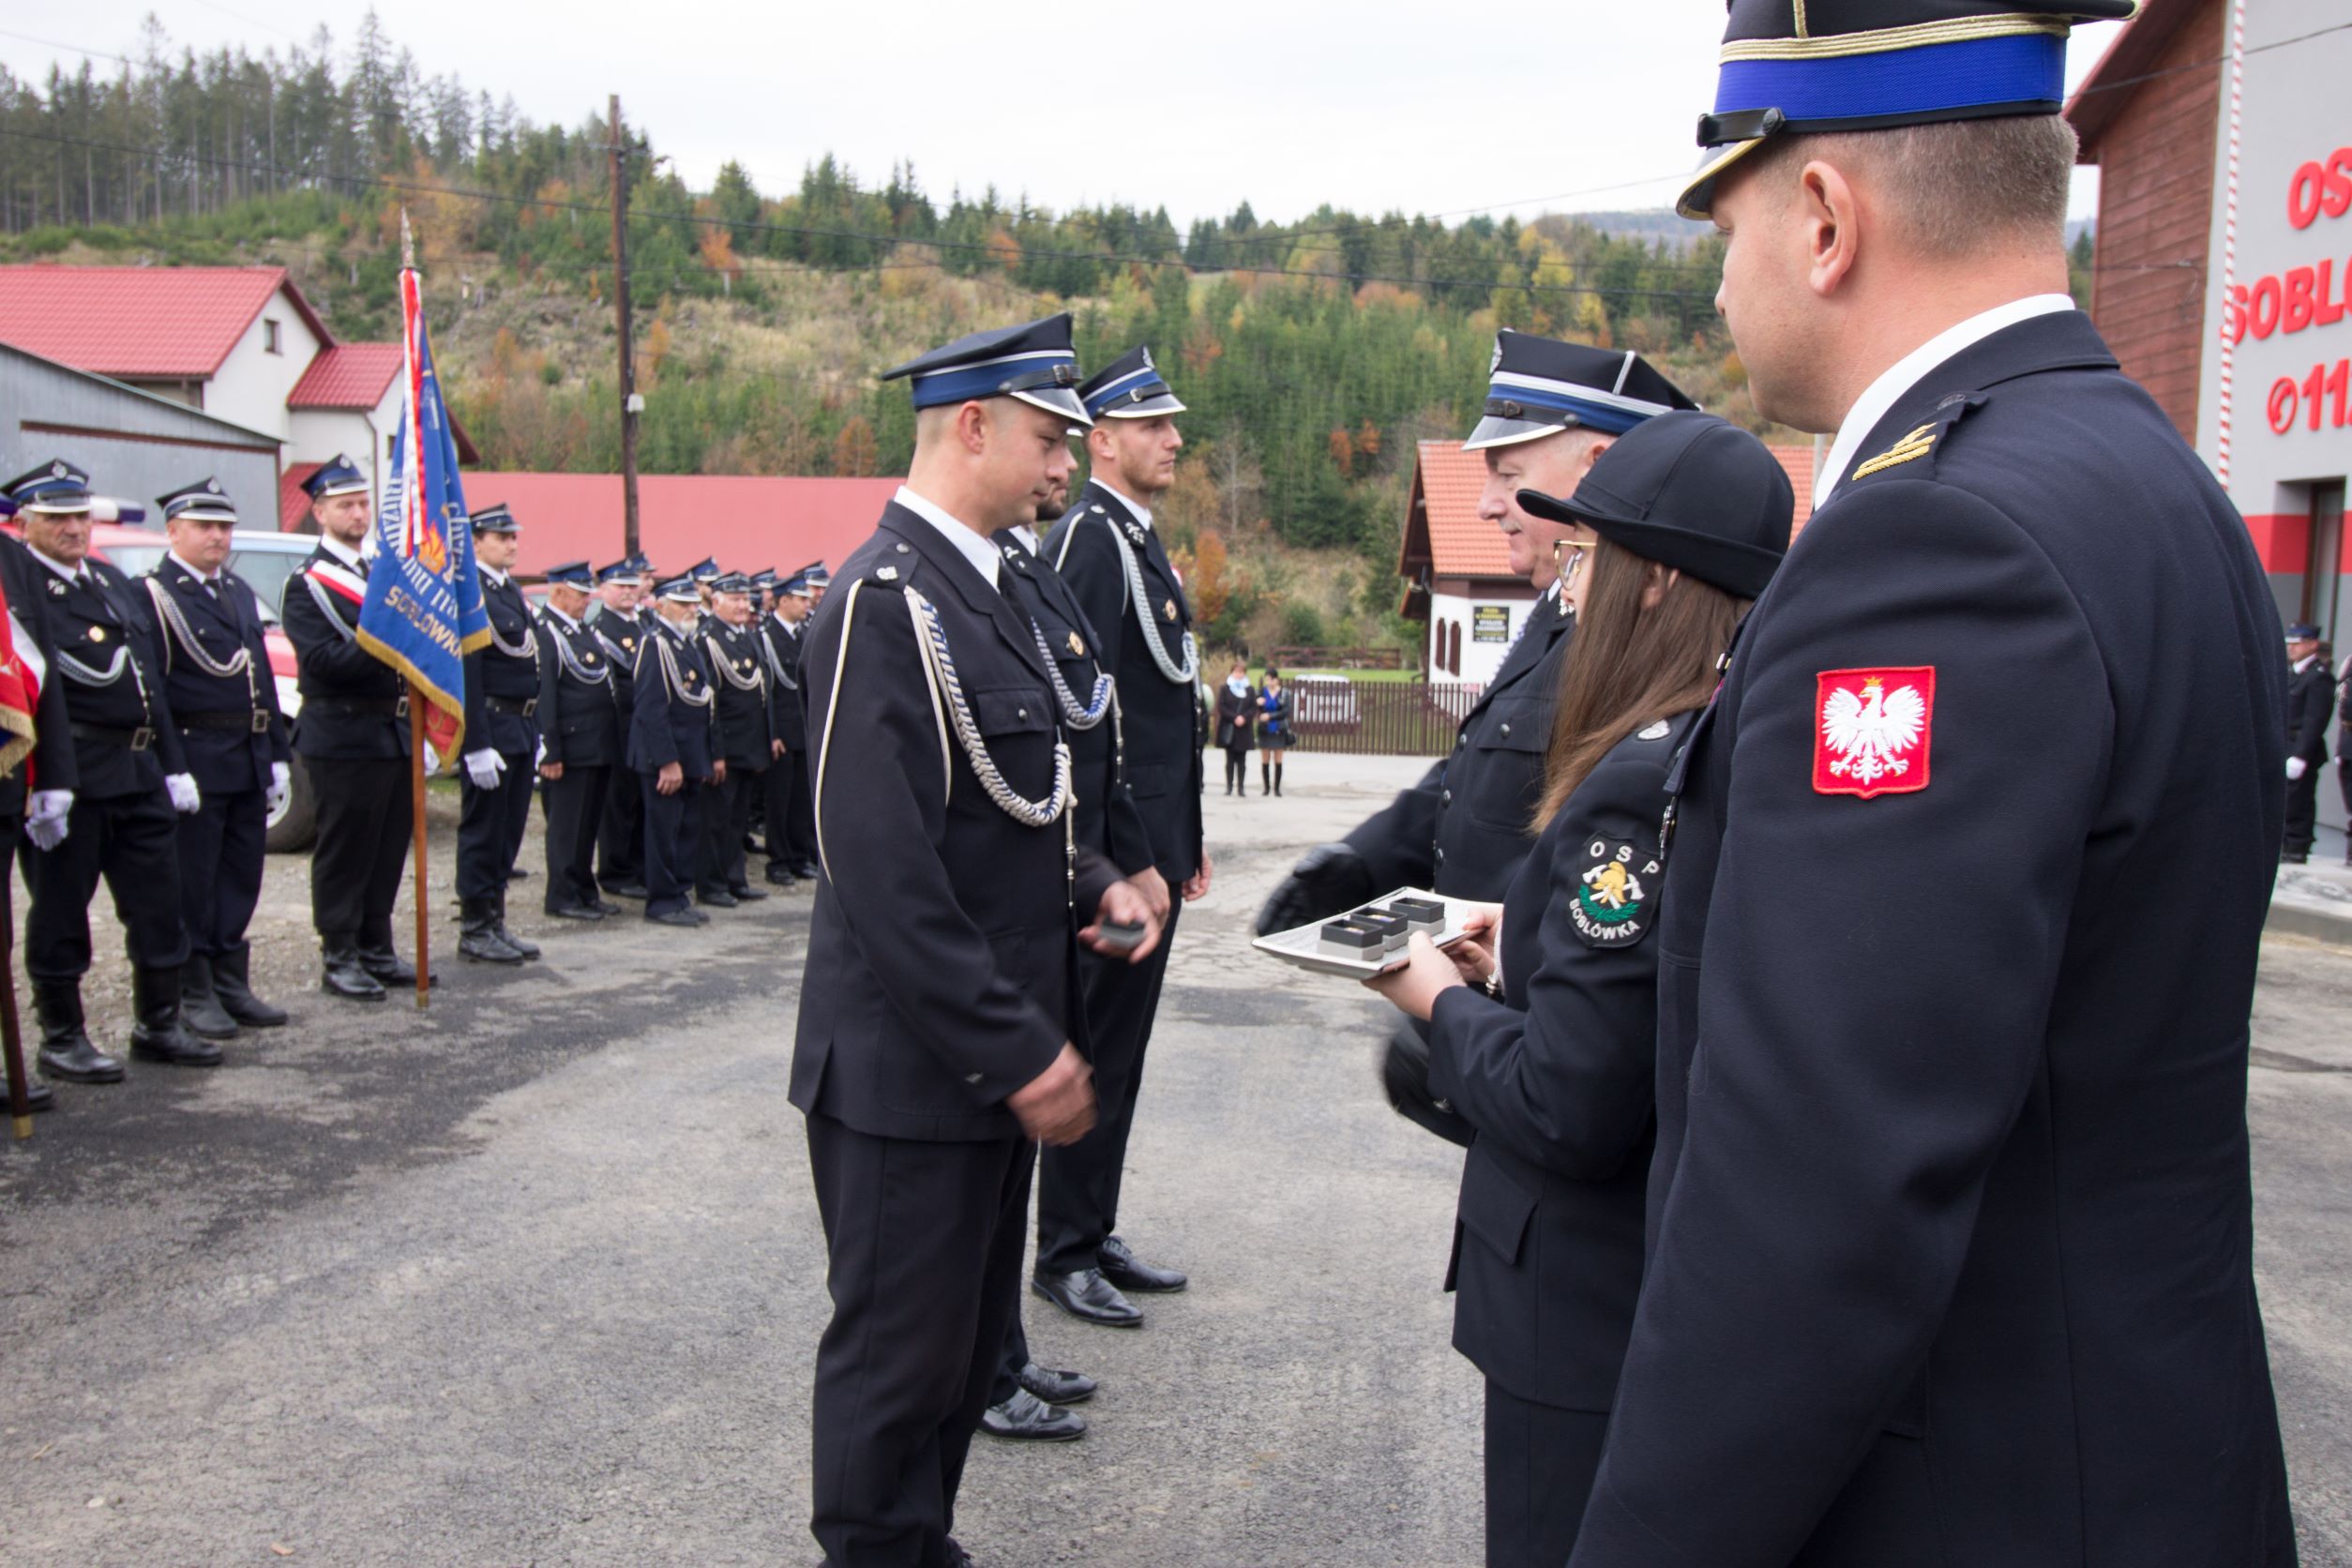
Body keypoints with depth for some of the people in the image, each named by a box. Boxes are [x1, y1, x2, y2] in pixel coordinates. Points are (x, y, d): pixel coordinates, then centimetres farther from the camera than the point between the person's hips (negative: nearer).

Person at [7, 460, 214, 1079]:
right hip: (71, 777, -7)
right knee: (60, 911, 5)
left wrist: (174, 766, 16)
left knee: (159, 906, 11)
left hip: (140, 772, 7)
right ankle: (61, 1038, 17)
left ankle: (158, 1026, 23)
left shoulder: (115, 583, 16)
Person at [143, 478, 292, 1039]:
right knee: (193, 882, 1)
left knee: (241, 876, 12)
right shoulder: (153, 594, -7)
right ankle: (193, 993, 10)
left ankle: (232, 985, 21)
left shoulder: (239, 591, 17)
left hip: (249, 759, 7)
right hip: (194, 758, -7)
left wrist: (277, 755, 15)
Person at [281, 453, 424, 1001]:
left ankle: (377, 950, 20)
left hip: (393, 733, 7)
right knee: (344, 851, -1)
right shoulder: (305, 585, -5)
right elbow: (323, 660, -17)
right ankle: (339, 959, 8)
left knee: (390, 847, 11)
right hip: (344, 735, -7)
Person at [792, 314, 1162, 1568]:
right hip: (915, 1072, -10)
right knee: (900, 1355, 7)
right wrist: (1017, 1051, -22)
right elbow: (882, 870, -24)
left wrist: (1089, 886, 2)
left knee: (968, 1333, 22)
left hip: (995, 1060, 10)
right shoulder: (887, 600, -19)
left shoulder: (981, 588, 11)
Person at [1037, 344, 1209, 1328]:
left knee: (1120, 1050, 16)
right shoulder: (1089, 538, -15)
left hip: (1154, 844, 10)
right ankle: (1065, 1256, 14)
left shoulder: (1141, 540, 17)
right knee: (1099, 1051, 0)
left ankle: (1096, 1236, 28)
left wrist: (1187, 839, 19)